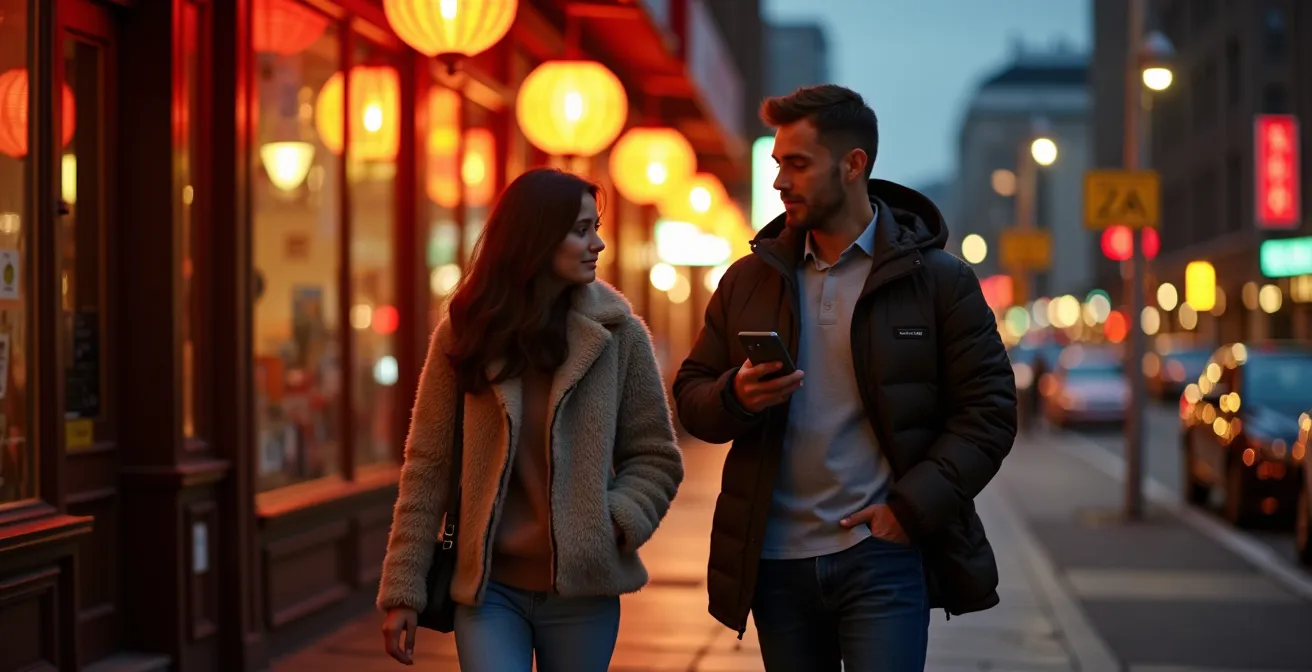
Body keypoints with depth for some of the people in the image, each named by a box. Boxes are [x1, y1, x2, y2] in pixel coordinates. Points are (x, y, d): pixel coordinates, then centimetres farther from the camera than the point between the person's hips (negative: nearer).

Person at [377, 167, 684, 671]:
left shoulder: (618, 334, 0)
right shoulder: (464, 332, 0)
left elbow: (656, 458, 5)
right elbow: (426, 468, 1)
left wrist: (614, 521, -14)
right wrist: (403, 591, -2)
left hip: (582, 586, 1)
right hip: (488, 586, -1)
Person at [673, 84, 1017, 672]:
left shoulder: (937, 279, -1)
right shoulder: (749, 279, 10)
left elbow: (987, 411, -3)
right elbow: (691, 397, 13)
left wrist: (913, 508, -13)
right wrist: (736, 397, -11)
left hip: (883, 558, -4)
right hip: (776, 562, 4)